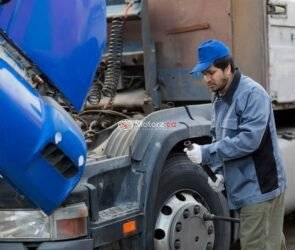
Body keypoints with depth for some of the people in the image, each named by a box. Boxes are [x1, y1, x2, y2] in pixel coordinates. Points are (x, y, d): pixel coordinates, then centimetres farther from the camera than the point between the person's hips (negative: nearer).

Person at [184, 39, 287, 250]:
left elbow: (249, 139, -25)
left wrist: (206, 153, -23)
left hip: (260, 188, -9)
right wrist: (220, 172, 5)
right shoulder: (219, 99, 12)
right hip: (243, 188, 9)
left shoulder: (252, 94, -16)